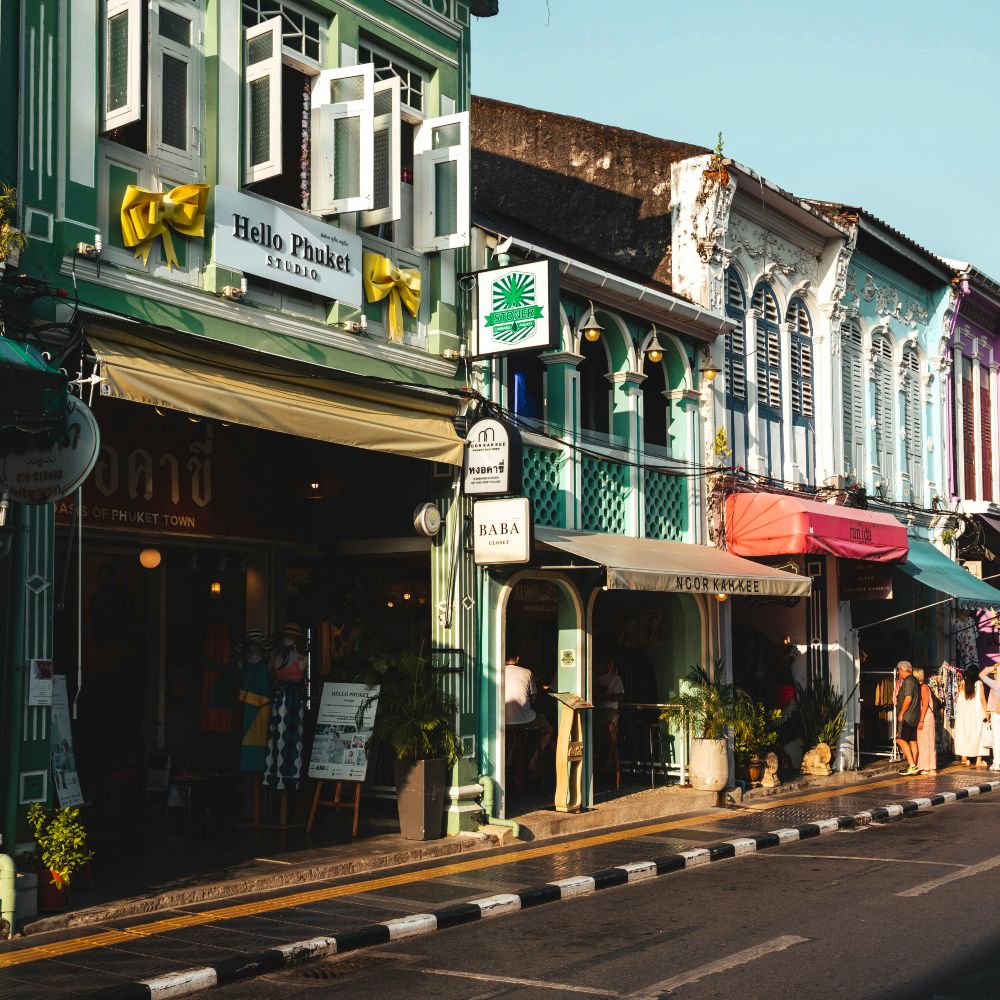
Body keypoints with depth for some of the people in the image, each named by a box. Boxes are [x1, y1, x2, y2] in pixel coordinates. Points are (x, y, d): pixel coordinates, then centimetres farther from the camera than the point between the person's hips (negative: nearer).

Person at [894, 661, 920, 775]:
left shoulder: (908, 681, -13)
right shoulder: (914, 680, 17)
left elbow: (908, 698, -21)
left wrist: (901, 714, -16)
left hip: (907, 716, -10)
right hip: (914, 716, 10)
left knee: (901, 739, -11)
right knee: (912, 741, 9)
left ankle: (912, 765, -17)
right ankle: (914, 767, 9)